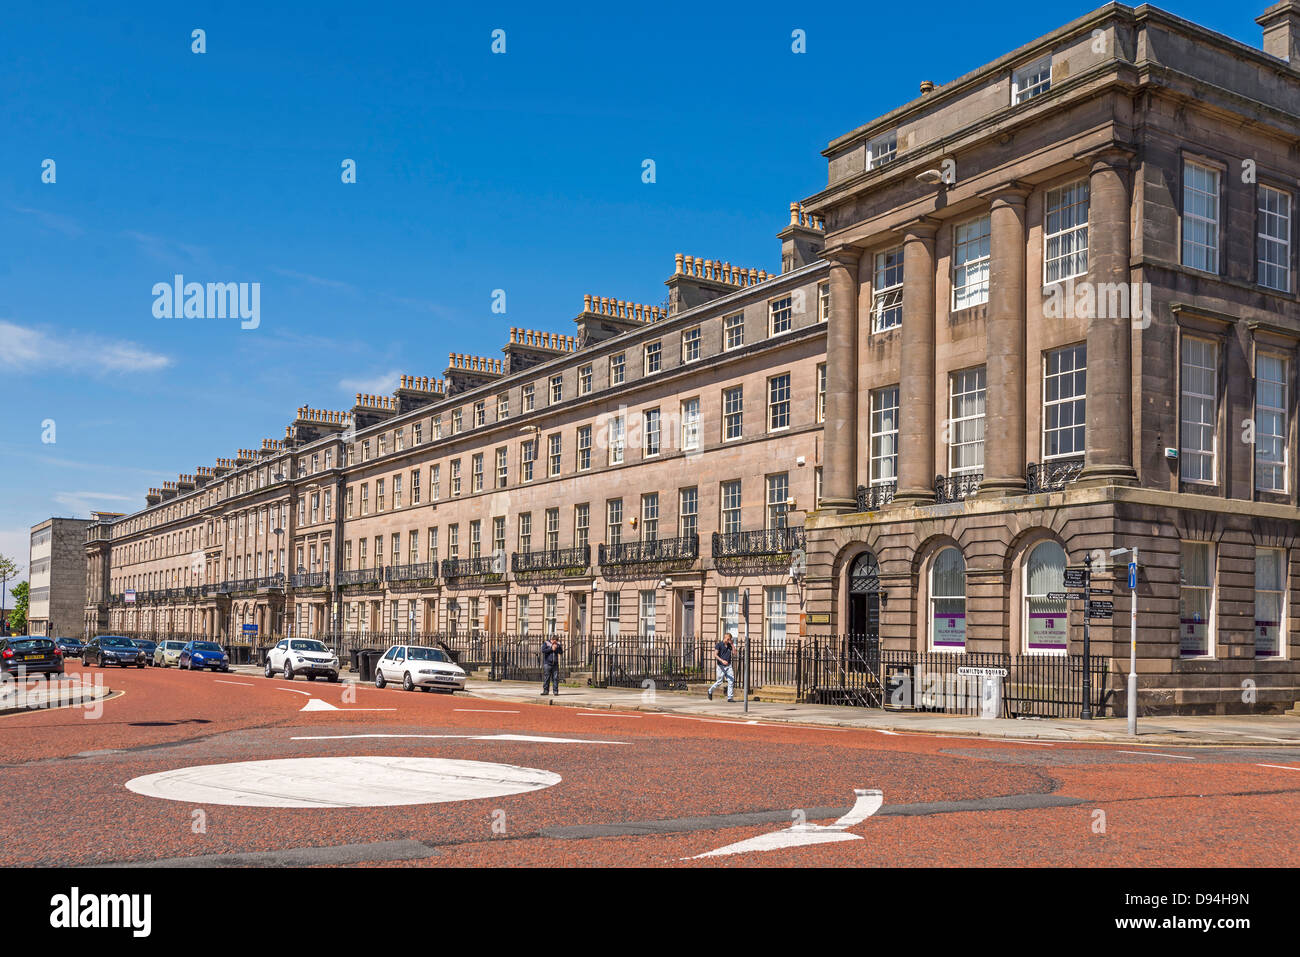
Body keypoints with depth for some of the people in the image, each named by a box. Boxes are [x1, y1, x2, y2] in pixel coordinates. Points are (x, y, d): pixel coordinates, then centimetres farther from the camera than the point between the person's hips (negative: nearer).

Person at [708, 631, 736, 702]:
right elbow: (715, 654, -13)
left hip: (728, 666, 5)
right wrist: (722, 660, -24)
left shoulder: (729, 645, 10)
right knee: (720, 681, 0)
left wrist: (732, 643, -5)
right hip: (721, 666, -5)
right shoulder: (719, 644, -6)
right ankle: (710, 690, 27)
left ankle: (730, 697, -3)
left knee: (731, 681, -7)